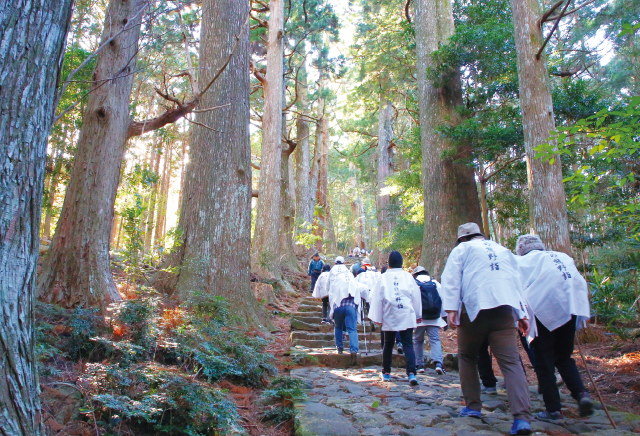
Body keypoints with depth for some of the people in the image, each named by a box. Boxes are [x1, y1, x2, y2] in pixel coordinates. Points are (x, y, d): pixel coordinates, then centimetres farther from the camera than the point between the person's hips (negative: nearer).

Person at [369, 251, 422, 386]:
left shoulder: (383, 278, 0)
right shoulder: (408, 276, 1)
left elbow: (377, 299, 1)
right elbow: (416, 296, 8)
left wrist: (377, 317, 9)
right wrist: (418, 315, 19)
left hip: (390, 318, 0)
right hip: (407, 317, 0)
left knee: (388, 345, 15)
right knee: (408, 345, 0)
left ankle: (386, 373, 21)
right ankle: (411, 373, -16)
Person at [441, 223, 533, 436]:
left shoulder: (462, 249, 14)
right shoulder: (504, 251, 28)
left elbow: (451, 279, 0)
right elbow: (517, 282, 24)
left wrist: (451, 308, -7)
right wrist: (523, 314, 22)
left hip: (474, 307, -3)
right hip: (505, 308, 3)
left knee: (467, 356, 16)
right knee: (511, 362, -5)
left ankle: (473, 406, 18)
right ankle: (522, 417, -18)